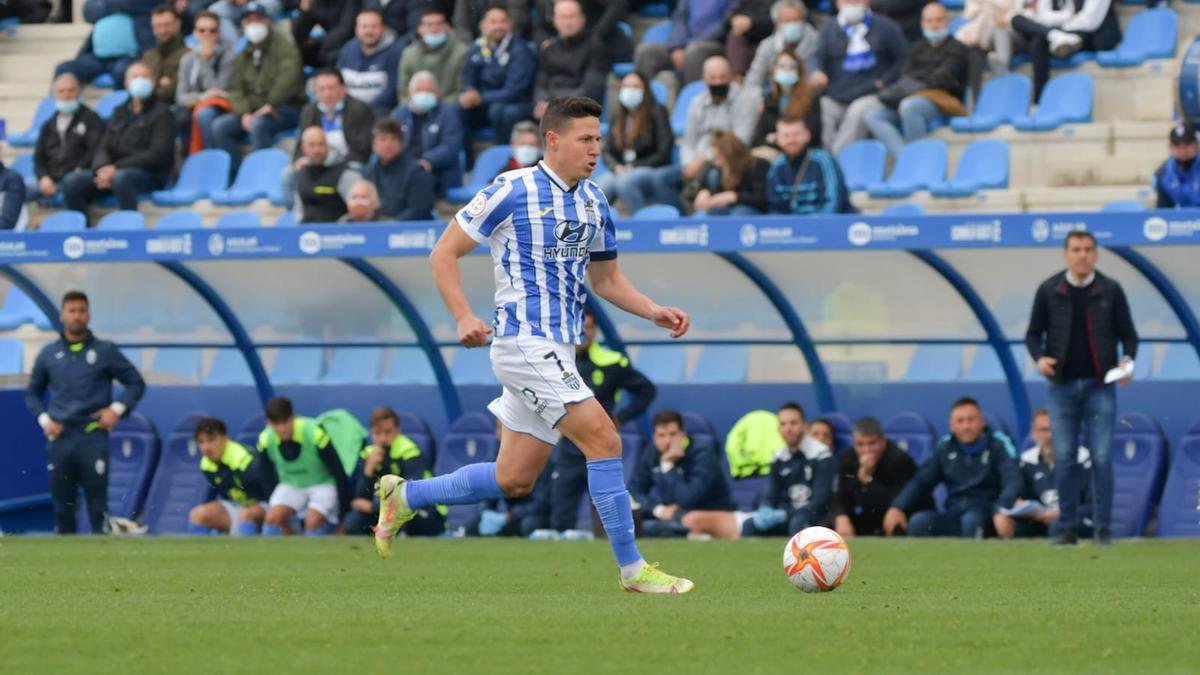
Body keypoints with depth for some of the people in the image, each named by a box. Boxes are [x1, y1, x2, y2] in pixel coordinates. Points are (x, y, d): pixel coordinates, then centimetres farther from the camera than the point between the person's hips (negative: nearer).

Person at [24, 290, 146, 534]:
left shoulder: (105, 351, 5)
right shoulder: (49, 353, 11)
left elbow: (136, 383, 10)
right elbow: (32, 393, 20)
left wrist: (118, 409, -4)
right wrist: (43, 419, 3)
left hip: (93, 439, -2)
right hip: (59, 439, 3)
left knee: (97, 504, -8)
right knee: (62, 505, 5)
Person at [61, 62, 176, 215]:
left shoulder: (162, 113, 2)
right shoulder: (121, 112, 21)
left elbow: (158, 154, -10)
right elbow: (103, 147, 15)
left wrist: (116, 168, -17)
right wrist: (102, 168, -11)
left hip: (149, 175, -6)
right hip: (113, 172, 6)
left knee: (121, 178, -40)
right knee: (72, 182, -17)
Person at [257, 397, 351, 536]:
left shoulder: (315, 433, -28)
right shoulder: (265, 440, -15)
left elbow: (338, 472, -19)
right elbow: (267, 476, 4)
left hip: (323, 484, -4)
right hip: (290, 486, 4)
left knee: (313, 521, -30)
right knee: (273, 517, -24)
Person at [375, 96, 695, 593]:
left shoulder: (594, 202, 12)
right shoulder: (512, 192, -10)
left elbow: (605, 278, 23)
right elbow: (444, 253, -6)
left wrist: (654, 311, 6)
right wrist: (464, 317, -20)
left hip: (557, 350, 8)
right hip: (525, 343, -8)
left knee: (513, 480, 11)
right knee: (604, 440, -16)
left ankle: (404, 496, 29)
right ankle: (632, 569, -10)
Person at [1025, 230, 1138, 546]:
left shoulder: (1110, 291, 1)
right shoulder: (1049, 291, 3)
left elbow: (1127, 333, 7)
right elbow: (1034, 333, 8)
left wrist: (1128, 360, -12)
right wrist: (1039, 357, -11)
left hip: (1100, 385, -1)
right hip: (1062, 385, 1)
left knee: (1102, 457, -4)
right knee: (1064, 458, 0)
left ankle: (1103, 527, 2)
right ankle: (1068, 527, 7)